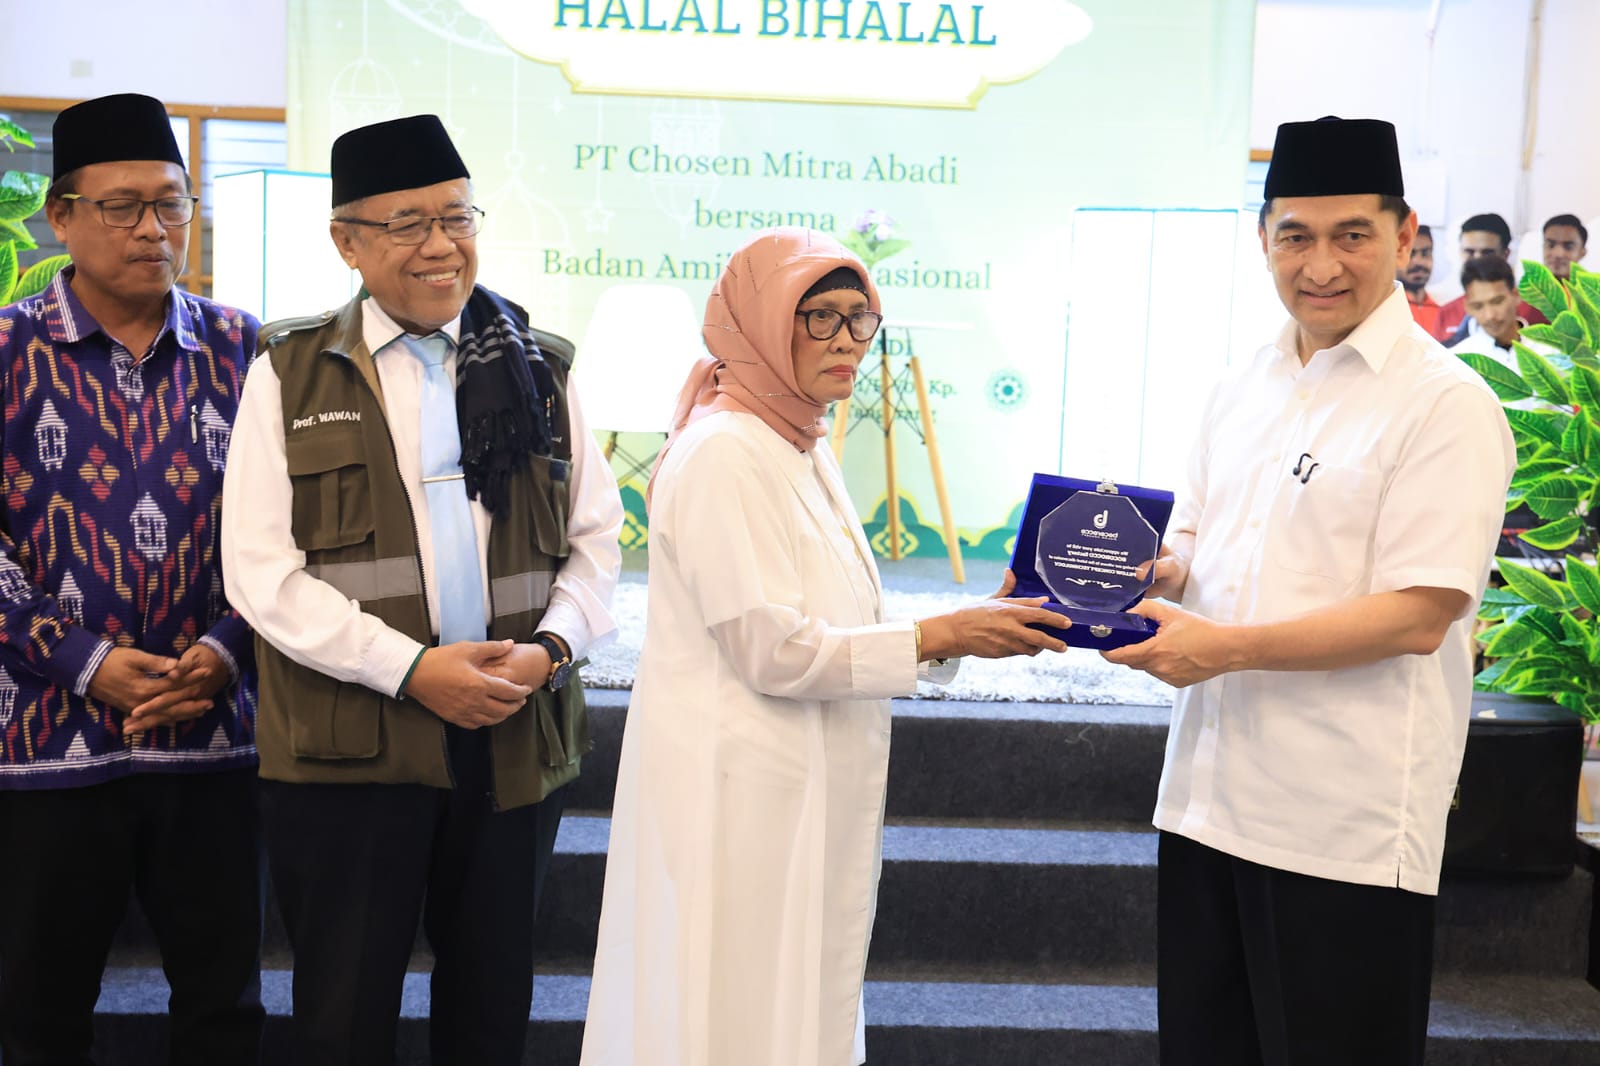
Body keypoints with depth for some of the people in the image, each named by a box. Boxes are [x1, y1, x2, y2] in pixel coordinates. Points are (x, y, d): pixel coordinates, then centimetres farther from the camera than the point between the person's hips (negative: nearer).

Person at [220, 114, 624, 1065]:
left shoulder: (541, 369, 9)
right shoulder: (290, 375, 2)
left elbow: (596, 535, 8)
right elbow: (261, 567, -6)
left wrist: (551, 645, -11)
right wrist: (410, 668, -15)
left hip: (516, 730, 2)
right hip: (350, 738, -2)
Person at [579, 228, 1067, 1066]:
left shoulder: (806, 456, 14)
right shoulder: (723, 454, -15)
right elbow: (774, 651, -19)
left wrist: (972, 625, 2)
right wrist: (942, 636, -16)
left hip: (811, 799, 9)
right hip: (743, 799, -9)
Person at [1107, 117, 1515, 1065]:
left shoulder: (1446, 402, -11)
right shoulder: (1243, 390, 12)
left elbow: (1417, 618, -17)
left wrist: (1225, 647, -19)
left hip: (1345, 825, -7)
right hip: (1210, 791, 7)